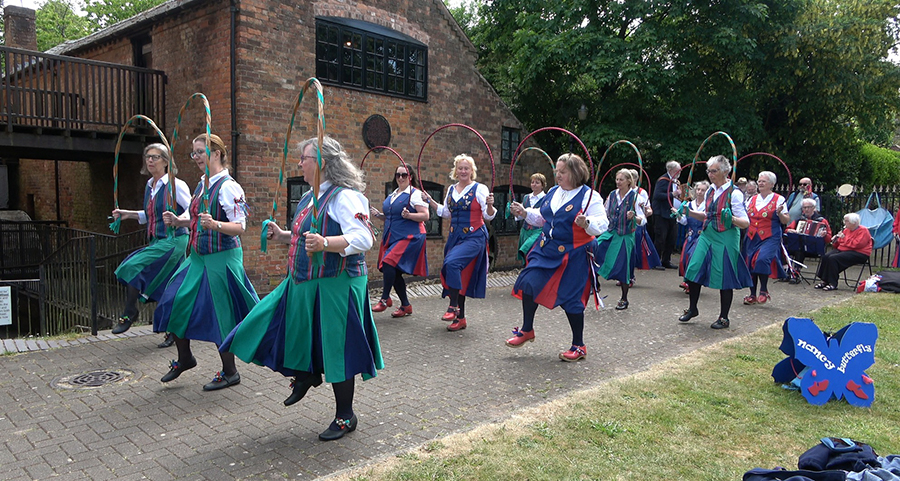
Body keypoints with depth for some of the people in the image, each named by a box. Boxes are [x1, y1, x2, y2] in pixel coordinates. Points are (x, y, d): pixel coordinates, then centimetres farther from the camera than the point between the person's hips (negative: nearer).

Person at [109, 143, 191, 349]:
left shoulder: (176, 185, -11)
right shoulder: (149, 185, 13)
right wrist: (128, 214, 15)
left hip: (173, 241, -8)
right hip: (157, 242, 8)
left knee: (132, 266, -17)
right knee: (167, 291, 11)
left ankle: (129, 313, 1)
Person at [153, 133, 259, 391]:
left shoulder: (228, 186, -15)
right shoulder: (202, 184, 11)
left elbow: (240, 226, -21)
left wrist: (215, 225, -36)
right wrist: (176, 220, 2)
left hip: (221, 258, -8)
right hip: (198, 256, 8)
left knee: (219, 314, 0)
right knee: (176, 304, 8)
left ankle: (229, 372, 18)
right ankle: (184, 358, 31)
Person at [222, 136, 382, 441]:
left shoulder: (345, 197, -16)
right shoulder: (310, 198, 14)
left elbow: (363, 239, -28)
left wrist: (325, 243, -40)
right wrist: (282, 236, 12)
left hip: (334, 285, -9)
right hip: (302, 282, 9)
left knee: (336, 349, 1)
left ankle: (345, 417, 19)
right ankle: (306, 374, 41)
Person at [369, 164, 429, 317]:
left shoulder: (415, 194, -7)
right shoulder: (392, 195, 18)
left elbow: (425, 215, -14)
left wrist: (408, 215, -28)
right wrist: (378, 215, 9)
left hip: (409, 237, -8)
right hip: (392, 237, 8)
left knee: (389, 262, -23)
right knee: (395, 272, 8)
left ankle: (385, 299, -11)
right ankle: (406, 305, 19)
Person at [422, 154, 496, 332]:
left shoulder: (479, 188, -5)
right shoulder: (451, 189, 13)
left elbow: (488, 216, -6)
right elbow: (446, 212, 25)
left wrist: (490, 205, -26)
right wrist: (430, 201, 16)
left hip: (474, 237, -6)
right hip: (455, 236, 7)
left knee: (452, 262, -29)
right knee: (460, 276, 8)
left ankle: (454, 307, -20)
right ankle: (460, 318, 18)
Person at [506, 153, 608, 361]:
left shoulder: (590, 196, -10)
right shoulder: (553, 192, 10)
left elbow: (602, 225, -17)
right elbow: (542, 218, 22)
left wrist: (587, 223, -36)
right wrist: (525, 213, 9)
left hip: (573, 255, -6)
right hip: (546, 250, 6)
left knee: (570, 299, -1)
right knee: (529, 283, -2)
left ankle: (579, 346, 17)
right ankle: (527, 330, 19)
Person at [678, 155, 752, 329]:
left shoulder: (734, 193, -12)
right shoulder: (710, 191, 9)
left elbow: (746, 223, -14)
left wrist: (732, 219, -33)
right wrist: (689, 212, 8)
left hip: (725, 238, -7)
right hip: (707, 235, 7)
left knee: (724, 278, 1)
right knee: (694, 270, 5)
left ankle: (724, 317, 17)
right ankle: (692, 309, 24)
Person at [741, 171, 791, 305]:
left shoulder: (778, 199, 2)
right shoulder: (752, 199, 15)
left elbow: (786, 221, -1)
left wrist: (779, 213, -20)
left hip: (770, 238, -5)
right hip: (752, 237, 5)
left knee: (762, 259, -25)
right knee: (750, 262, 2)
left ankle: (764, 290, -8)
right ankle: (752, 294, 13)